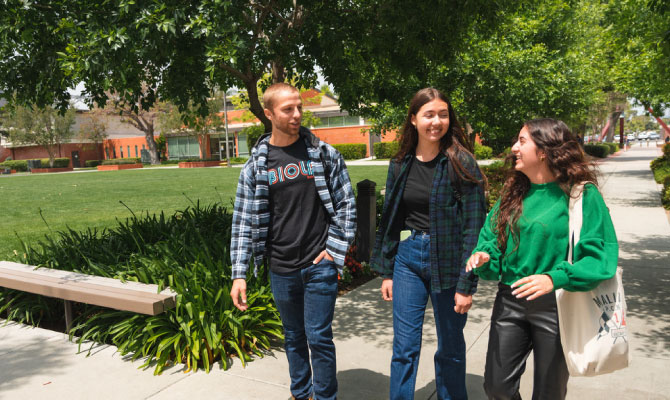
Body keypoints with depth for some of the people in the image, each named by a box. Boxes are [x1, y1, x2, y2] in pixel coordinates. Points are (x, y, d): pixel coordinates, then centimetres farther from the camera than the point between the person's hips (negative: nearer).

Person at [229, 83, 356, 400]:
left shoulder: (324, 154, -2)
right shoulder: (256, 165, -1)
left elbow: (346, 204, 1)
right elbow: (244, 222, 0)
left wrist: (335, 249, -6)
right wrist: (238, 275, -4)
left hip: (320, 266, -2)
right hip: (281, 270, 2)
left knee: (319, 337, 2)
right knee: (293, 338, 18)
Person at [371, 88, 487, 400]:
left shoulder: (460, 163, -10)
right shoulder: (400, 164, 3)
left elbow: (474, 227, -12)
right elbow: (390, 220, 9)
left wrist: (466, 284, -14)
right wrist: (386, 272, 9)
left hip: (447, 261, -3)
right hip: (408, 258, 3)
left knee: (450, 348, 13)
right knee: (404, 348, 8)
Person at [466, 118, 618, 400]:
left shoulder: (581, 194, -11)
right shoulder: (513, 192, 5)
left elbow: (601, 255, -15)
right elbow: (492, 237, 10)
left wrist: (555, 278, -29)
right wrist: (484, 256, -12)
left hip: (556, 305, -4)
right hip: (509, 302, 4)